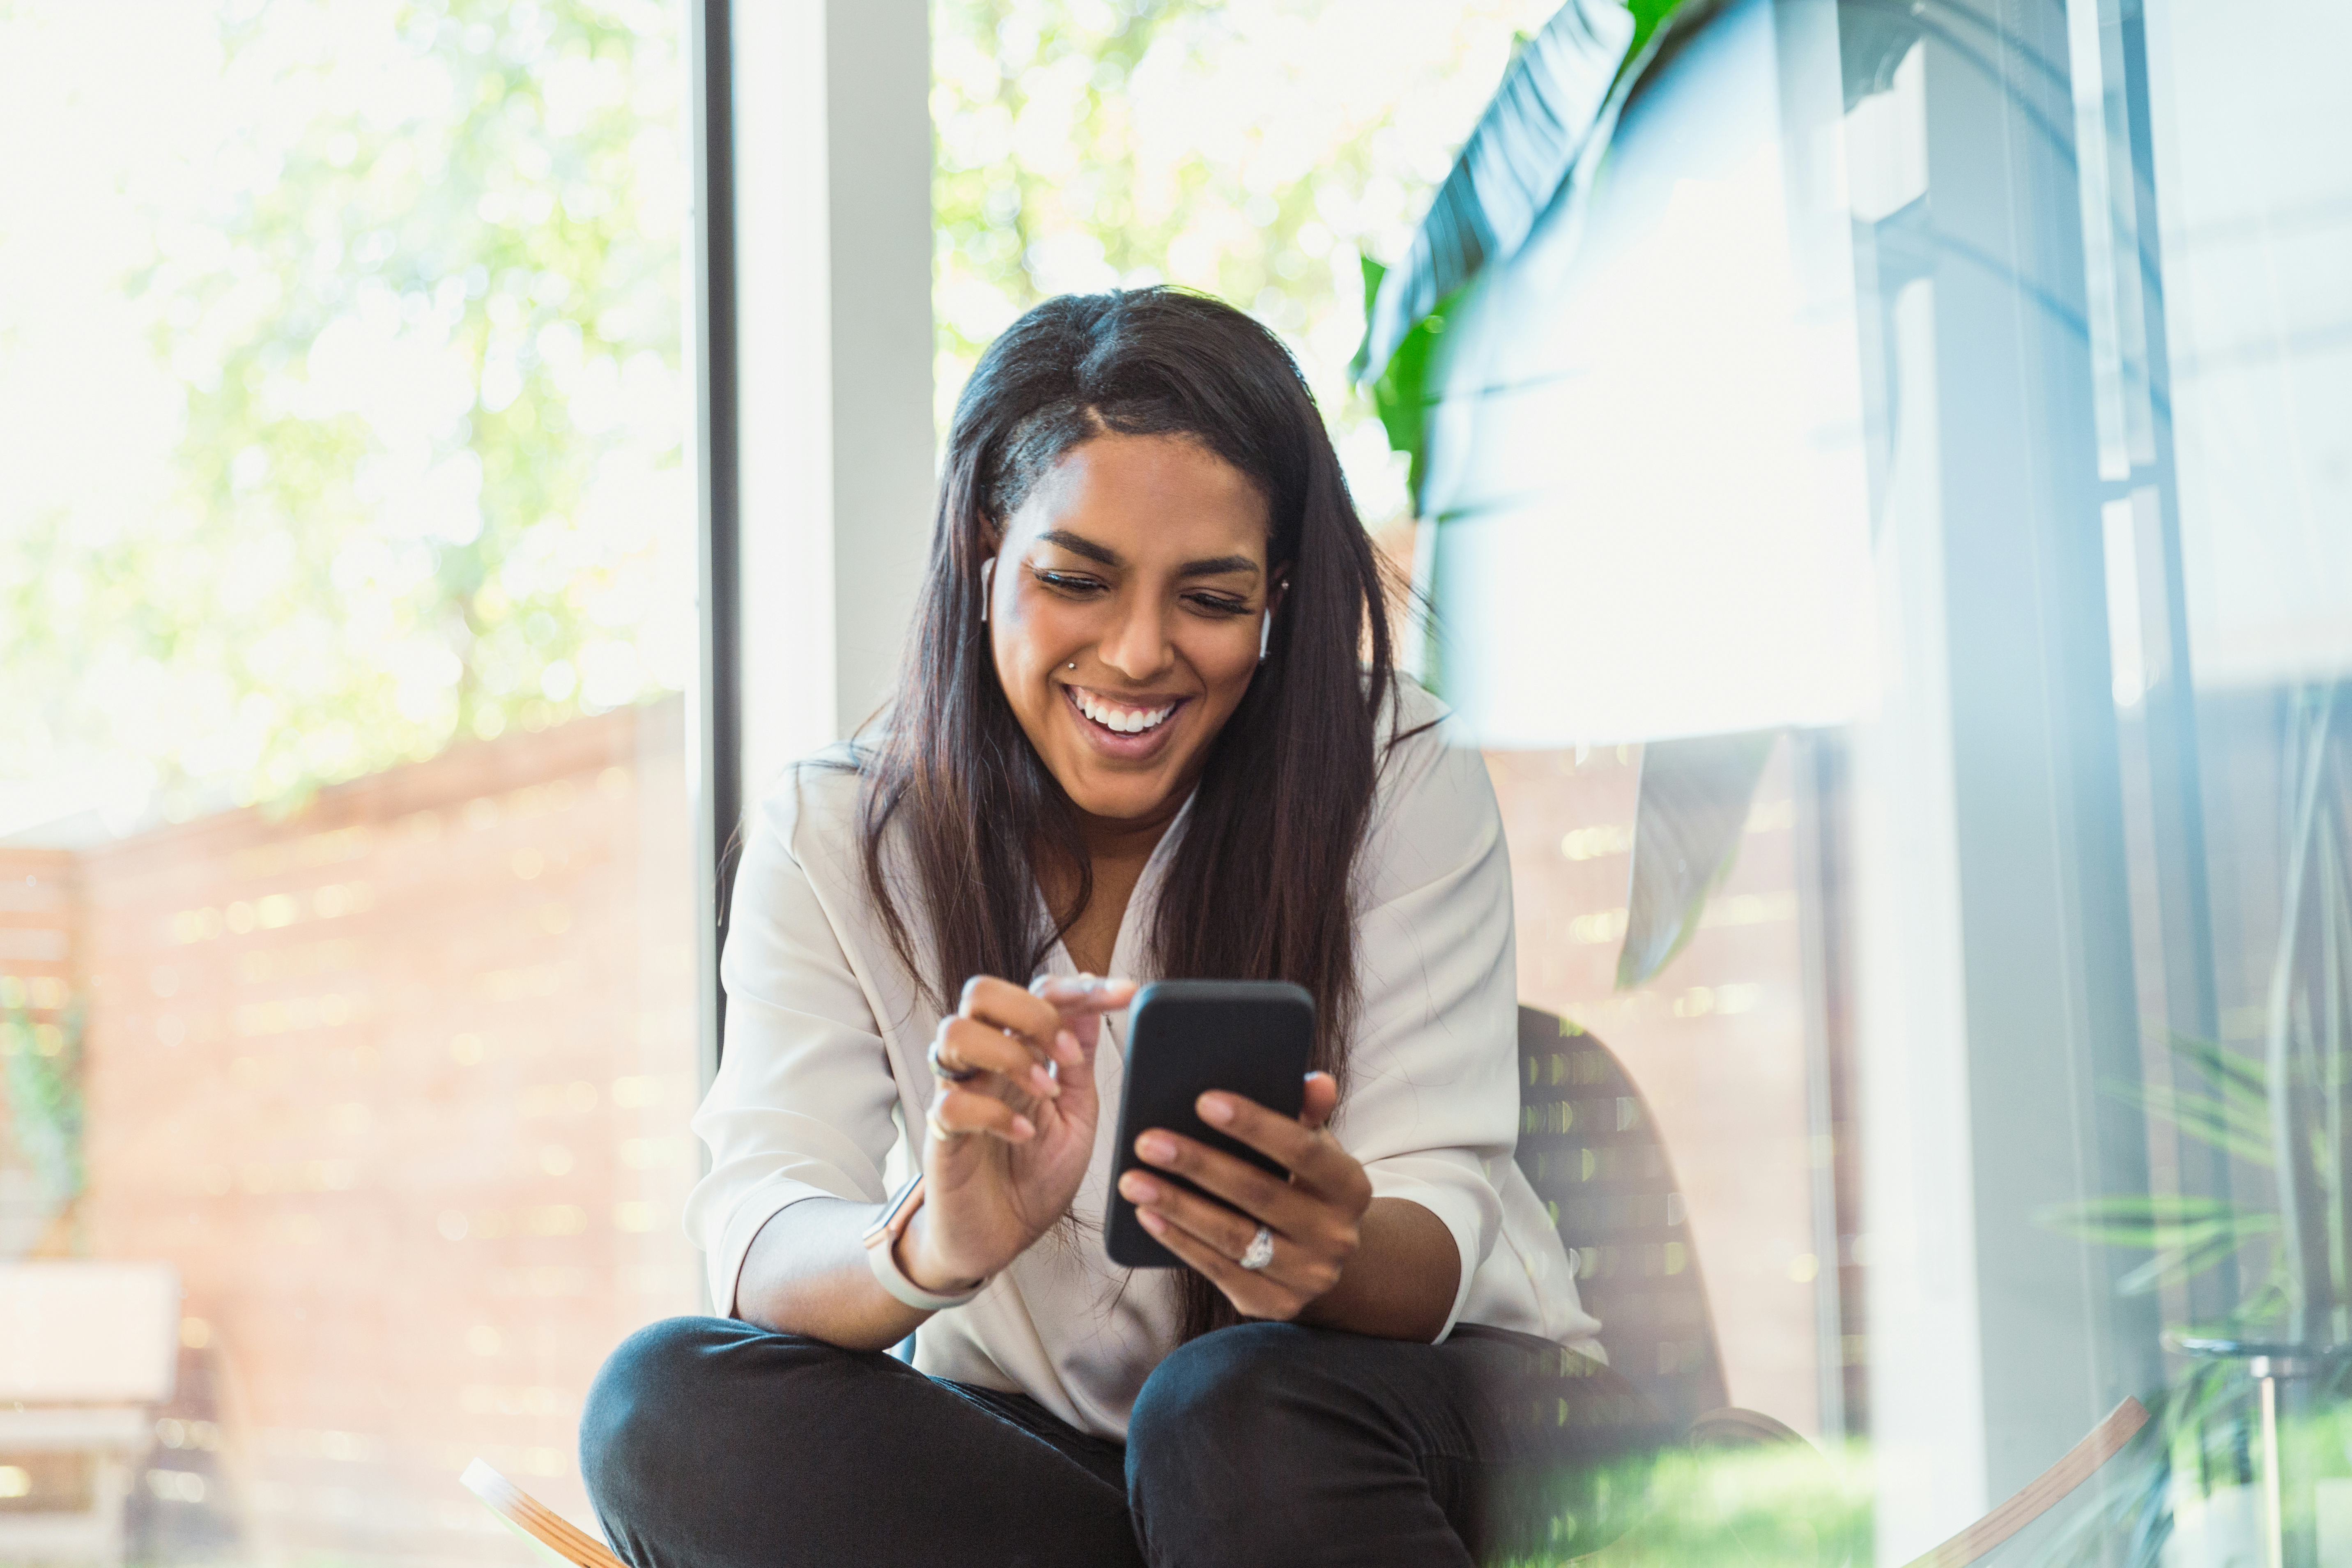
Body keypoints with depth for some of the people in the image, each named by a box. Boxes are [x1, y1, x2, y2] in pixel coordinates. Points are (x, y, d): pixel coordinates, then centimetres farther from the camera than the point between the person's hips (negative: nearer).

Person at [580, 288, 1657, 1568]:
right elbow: (761, 1248, -18)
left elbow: (1440, 1246, -17)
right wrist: (935, 1248, -44)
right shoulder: (833, 845, -4)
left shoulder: (1407, 796, -9)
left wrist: (1329, 1250, -43)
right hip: (1043, 1454, 4)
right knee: (667, 1405, -24)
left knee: (1243, 1409, -37)